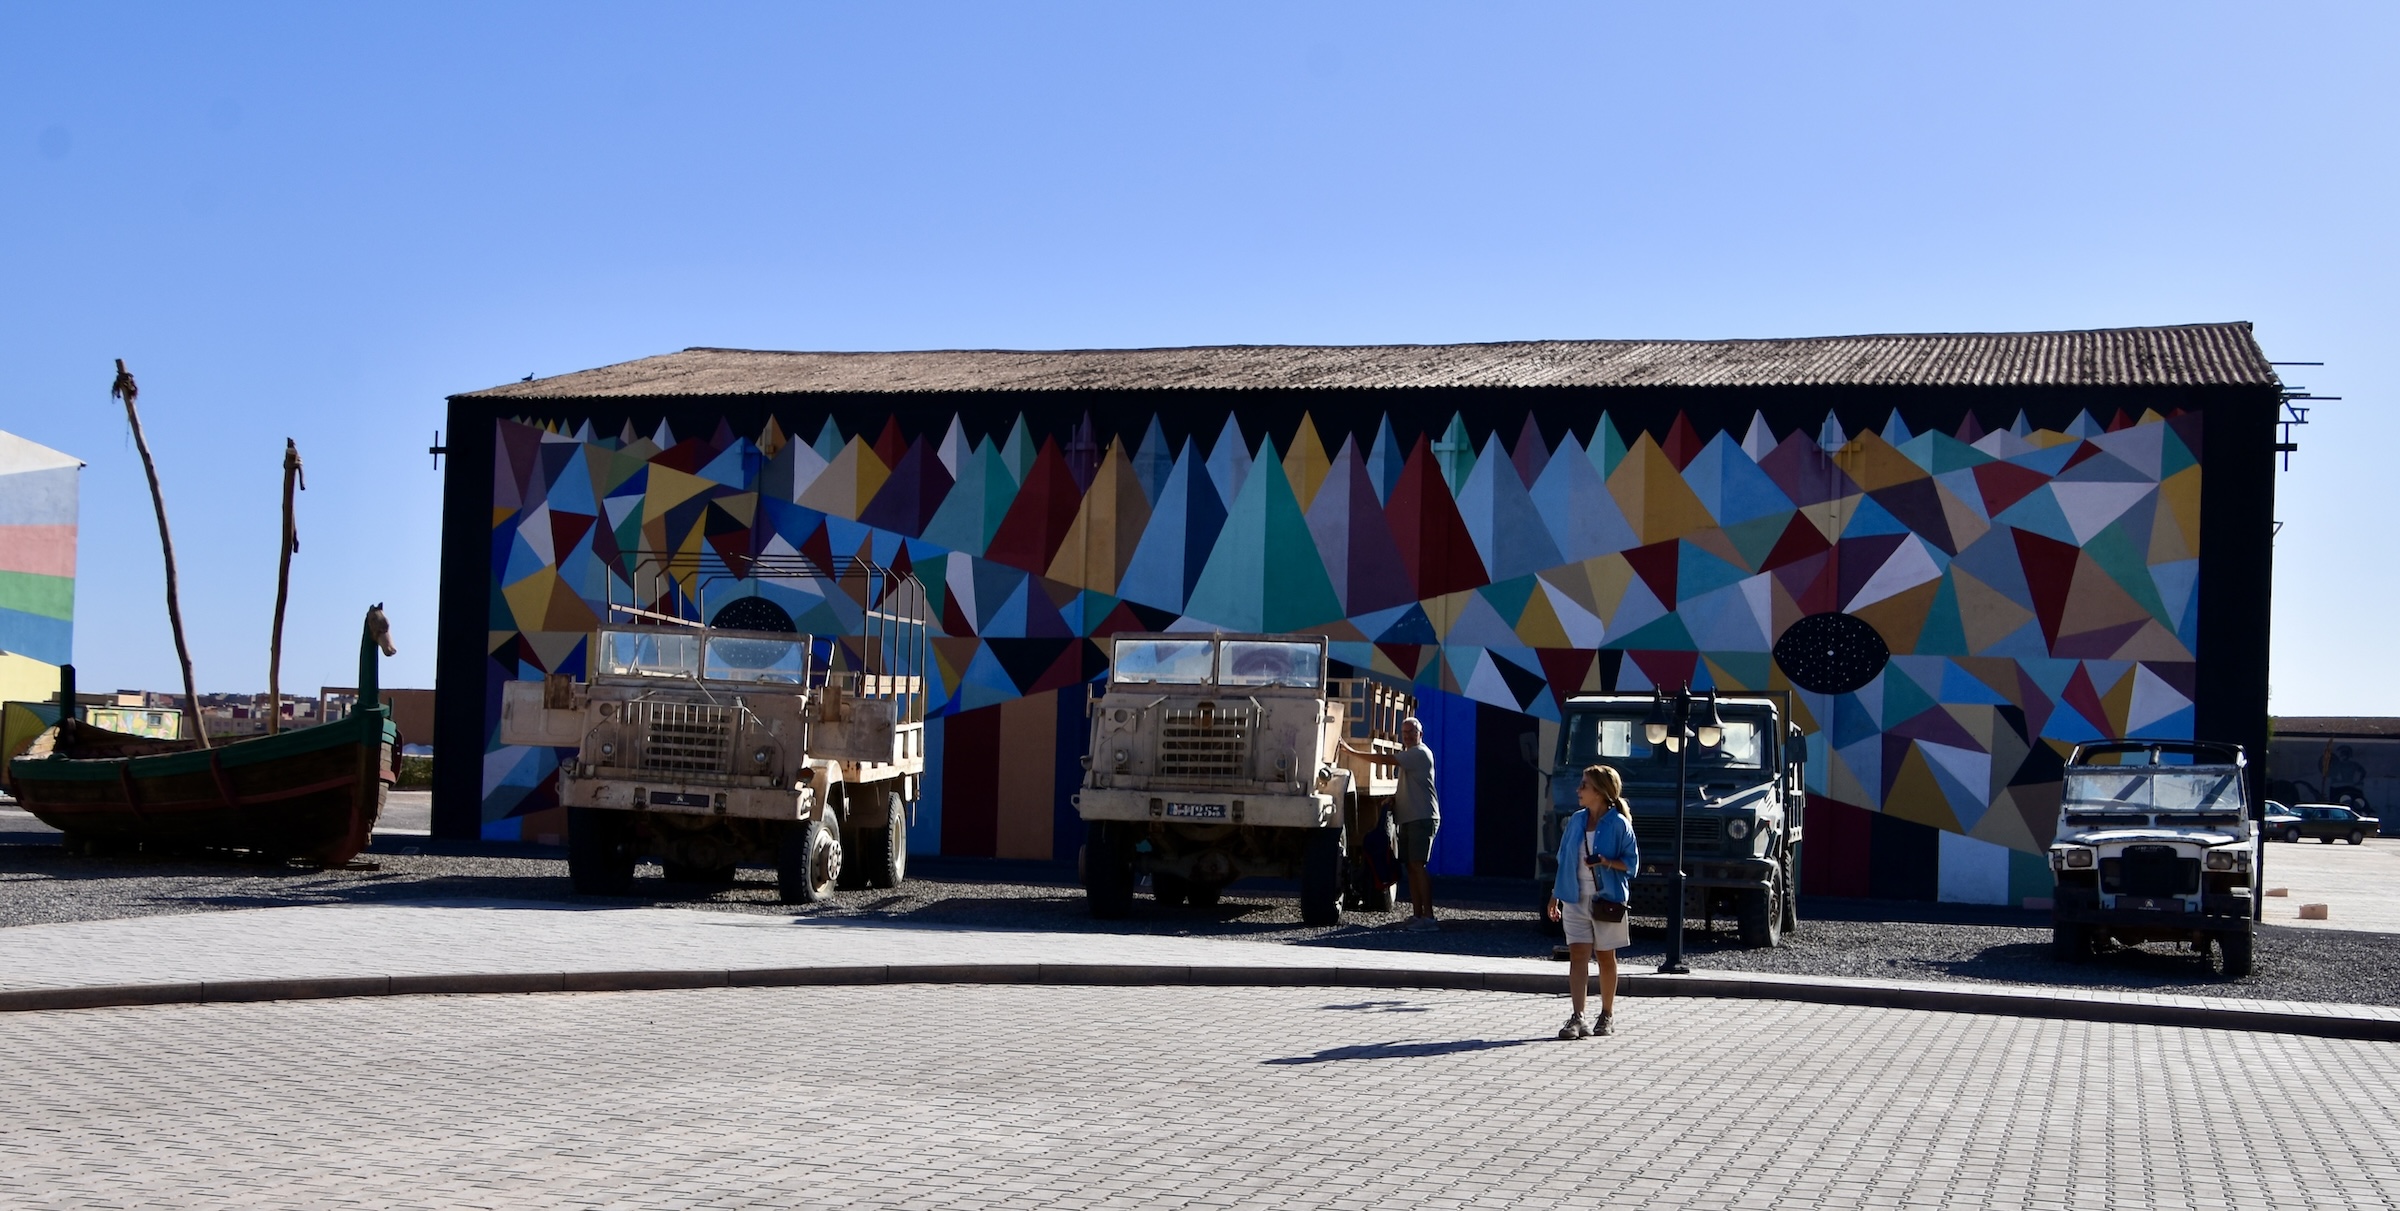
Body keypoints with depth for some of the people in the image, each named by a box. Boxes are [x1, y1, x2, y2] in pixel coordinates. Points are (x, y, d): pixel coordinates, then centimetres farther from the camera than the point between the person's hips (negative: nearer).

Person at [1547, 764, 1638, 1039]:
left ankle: (1607, 1016, 21)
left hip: (1607, 900, -4)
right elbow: (1564, 859, 13)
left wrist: (1607, 863, -24)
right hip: (1576, 900, 4)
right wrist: (1555, 897, 14)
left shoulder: (1618, 823, -8)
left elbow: (1632, 862, -7)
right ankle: (1577, 1018, -10)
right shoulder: (1576, 820, 7)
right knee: (1577, 955, -5)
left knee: (1605, 956, 8)